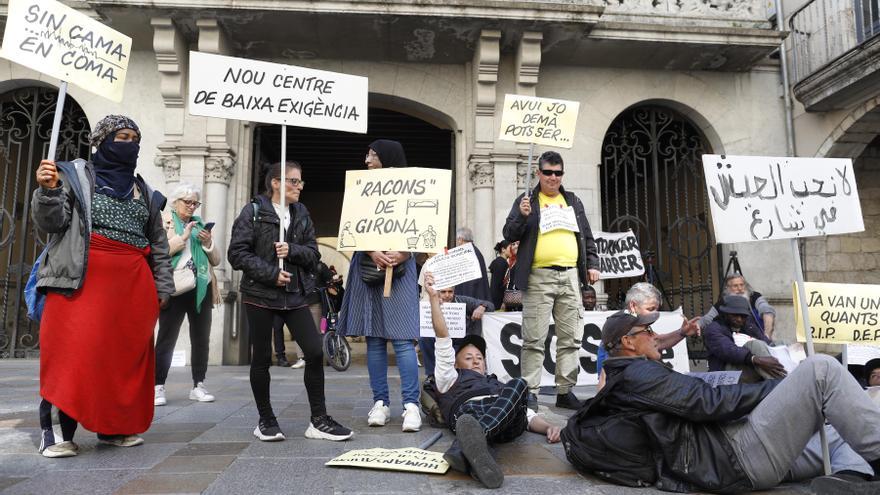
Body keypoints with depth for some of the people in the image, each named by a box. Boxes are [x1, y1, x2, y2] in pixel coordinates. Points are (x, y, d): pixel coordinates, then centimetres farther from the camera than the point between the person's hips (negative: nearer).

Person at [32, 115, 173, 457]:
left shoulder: (144, 192, 19)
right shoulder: (76, 176, 8)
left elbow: (159, 245, 18)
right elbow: (50, 223, -1)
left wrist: (162, 288, 13)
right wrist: (48, 190, -19)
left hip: (132, 285, 4)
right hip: (84, 280, -4)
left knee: (126, 354, 5)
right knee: (76, 352, -9)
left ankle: (114, 428, 16)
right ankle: (65, 434, -1)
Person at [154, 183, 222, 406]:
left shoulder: (200, 225, 18)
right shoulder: (163, 222, 5)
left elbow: (216, 260, 16)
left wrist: (208, 242, -1)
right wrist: (183, 237, -15)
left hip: (201, 288, 5)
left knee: (201, 339, 6)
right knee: (166, 338, -3)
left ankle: (198, 386, 15)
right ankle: (158, 387, 6)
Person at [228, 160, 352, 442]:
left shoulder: (301, 214, 10)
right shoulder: (253, 212, -3)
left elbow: (313, 254, 7)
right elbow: (237, 253, -9)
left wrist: (292, 251, -13)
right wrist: (271, 273, -16)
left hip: (294, 295, 4)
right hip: (260, 295, -3)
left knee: (315, 352, -5)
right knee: (262, 358, 5)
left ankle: (319, 421, 6)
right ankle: (266, 421, 22)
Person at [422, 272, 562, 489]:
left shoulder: (500, 385, 44)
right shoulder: (451, 380, 37)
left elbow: (529, 415, 29)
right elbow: (443, 339, 25)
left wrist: (548, 427, 5)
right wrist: (434, 298, 16)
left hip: (509, 420, 2)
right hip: (468, 409, -2)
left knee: (518, 384, -31)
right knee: (471, 412, -38)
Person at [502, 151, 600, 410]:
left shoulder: (573, 202, 20)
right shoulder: (526, 200, 9)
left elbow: (587, 237, 22)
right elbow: (509, 234, 2)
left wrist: (592, 264, 10)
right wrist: (522, 216, -15)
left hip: (570, 276, 4)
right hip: (538, 277, -4)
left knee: (570, 339, 6)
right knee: (534, 340, -5)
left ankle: (565, 391, 15)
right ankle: (530, 392, 2)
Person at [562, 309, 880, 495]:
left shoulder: (621, 386, 22)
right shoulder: (638, 372, -8)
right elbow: (709, 403, -15)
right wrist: (779, 388, -4)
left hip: (729, 464, 10)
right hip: (740, 455, -10)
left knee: (843, 434, 19)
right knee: (821, 369, -12)